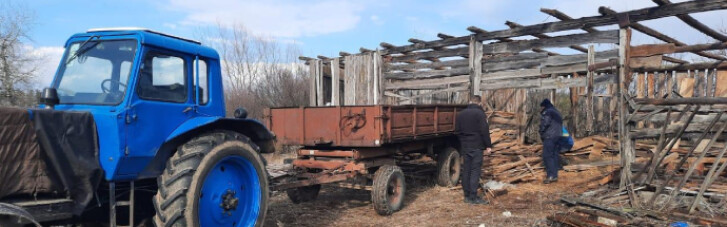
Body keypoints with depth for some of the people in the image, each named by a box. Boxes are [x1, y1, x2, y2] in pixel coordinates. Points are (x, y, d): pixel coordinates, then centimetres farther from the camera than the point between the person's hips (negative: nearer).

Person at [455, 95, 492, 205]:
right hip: (476, 147, -6)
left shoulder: (461, 114, 11)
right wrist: (488, 146, -7)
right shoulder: (480, 113, -9)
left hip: (464, 146, 6)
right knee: (475, 171, -4)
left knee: (466, 171, 10)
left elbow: (457, 131, 15)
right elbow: (484, 131, -12)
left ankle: (467, 196, 14)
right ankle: (473, 197, -5)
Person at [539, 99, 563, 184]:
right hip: (558, 136, 9)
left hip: (549, 137, -9)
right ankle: (555, 175, 11)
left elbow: (544, 124, -17)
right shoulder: (557, 113, 21)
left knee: (547, 156, -8)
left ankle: (551, 175, -14)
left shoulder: (546, 112, -7)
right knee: (555, 155, 9)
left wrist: (541, 132, -1)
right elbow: (560, 124, 19)